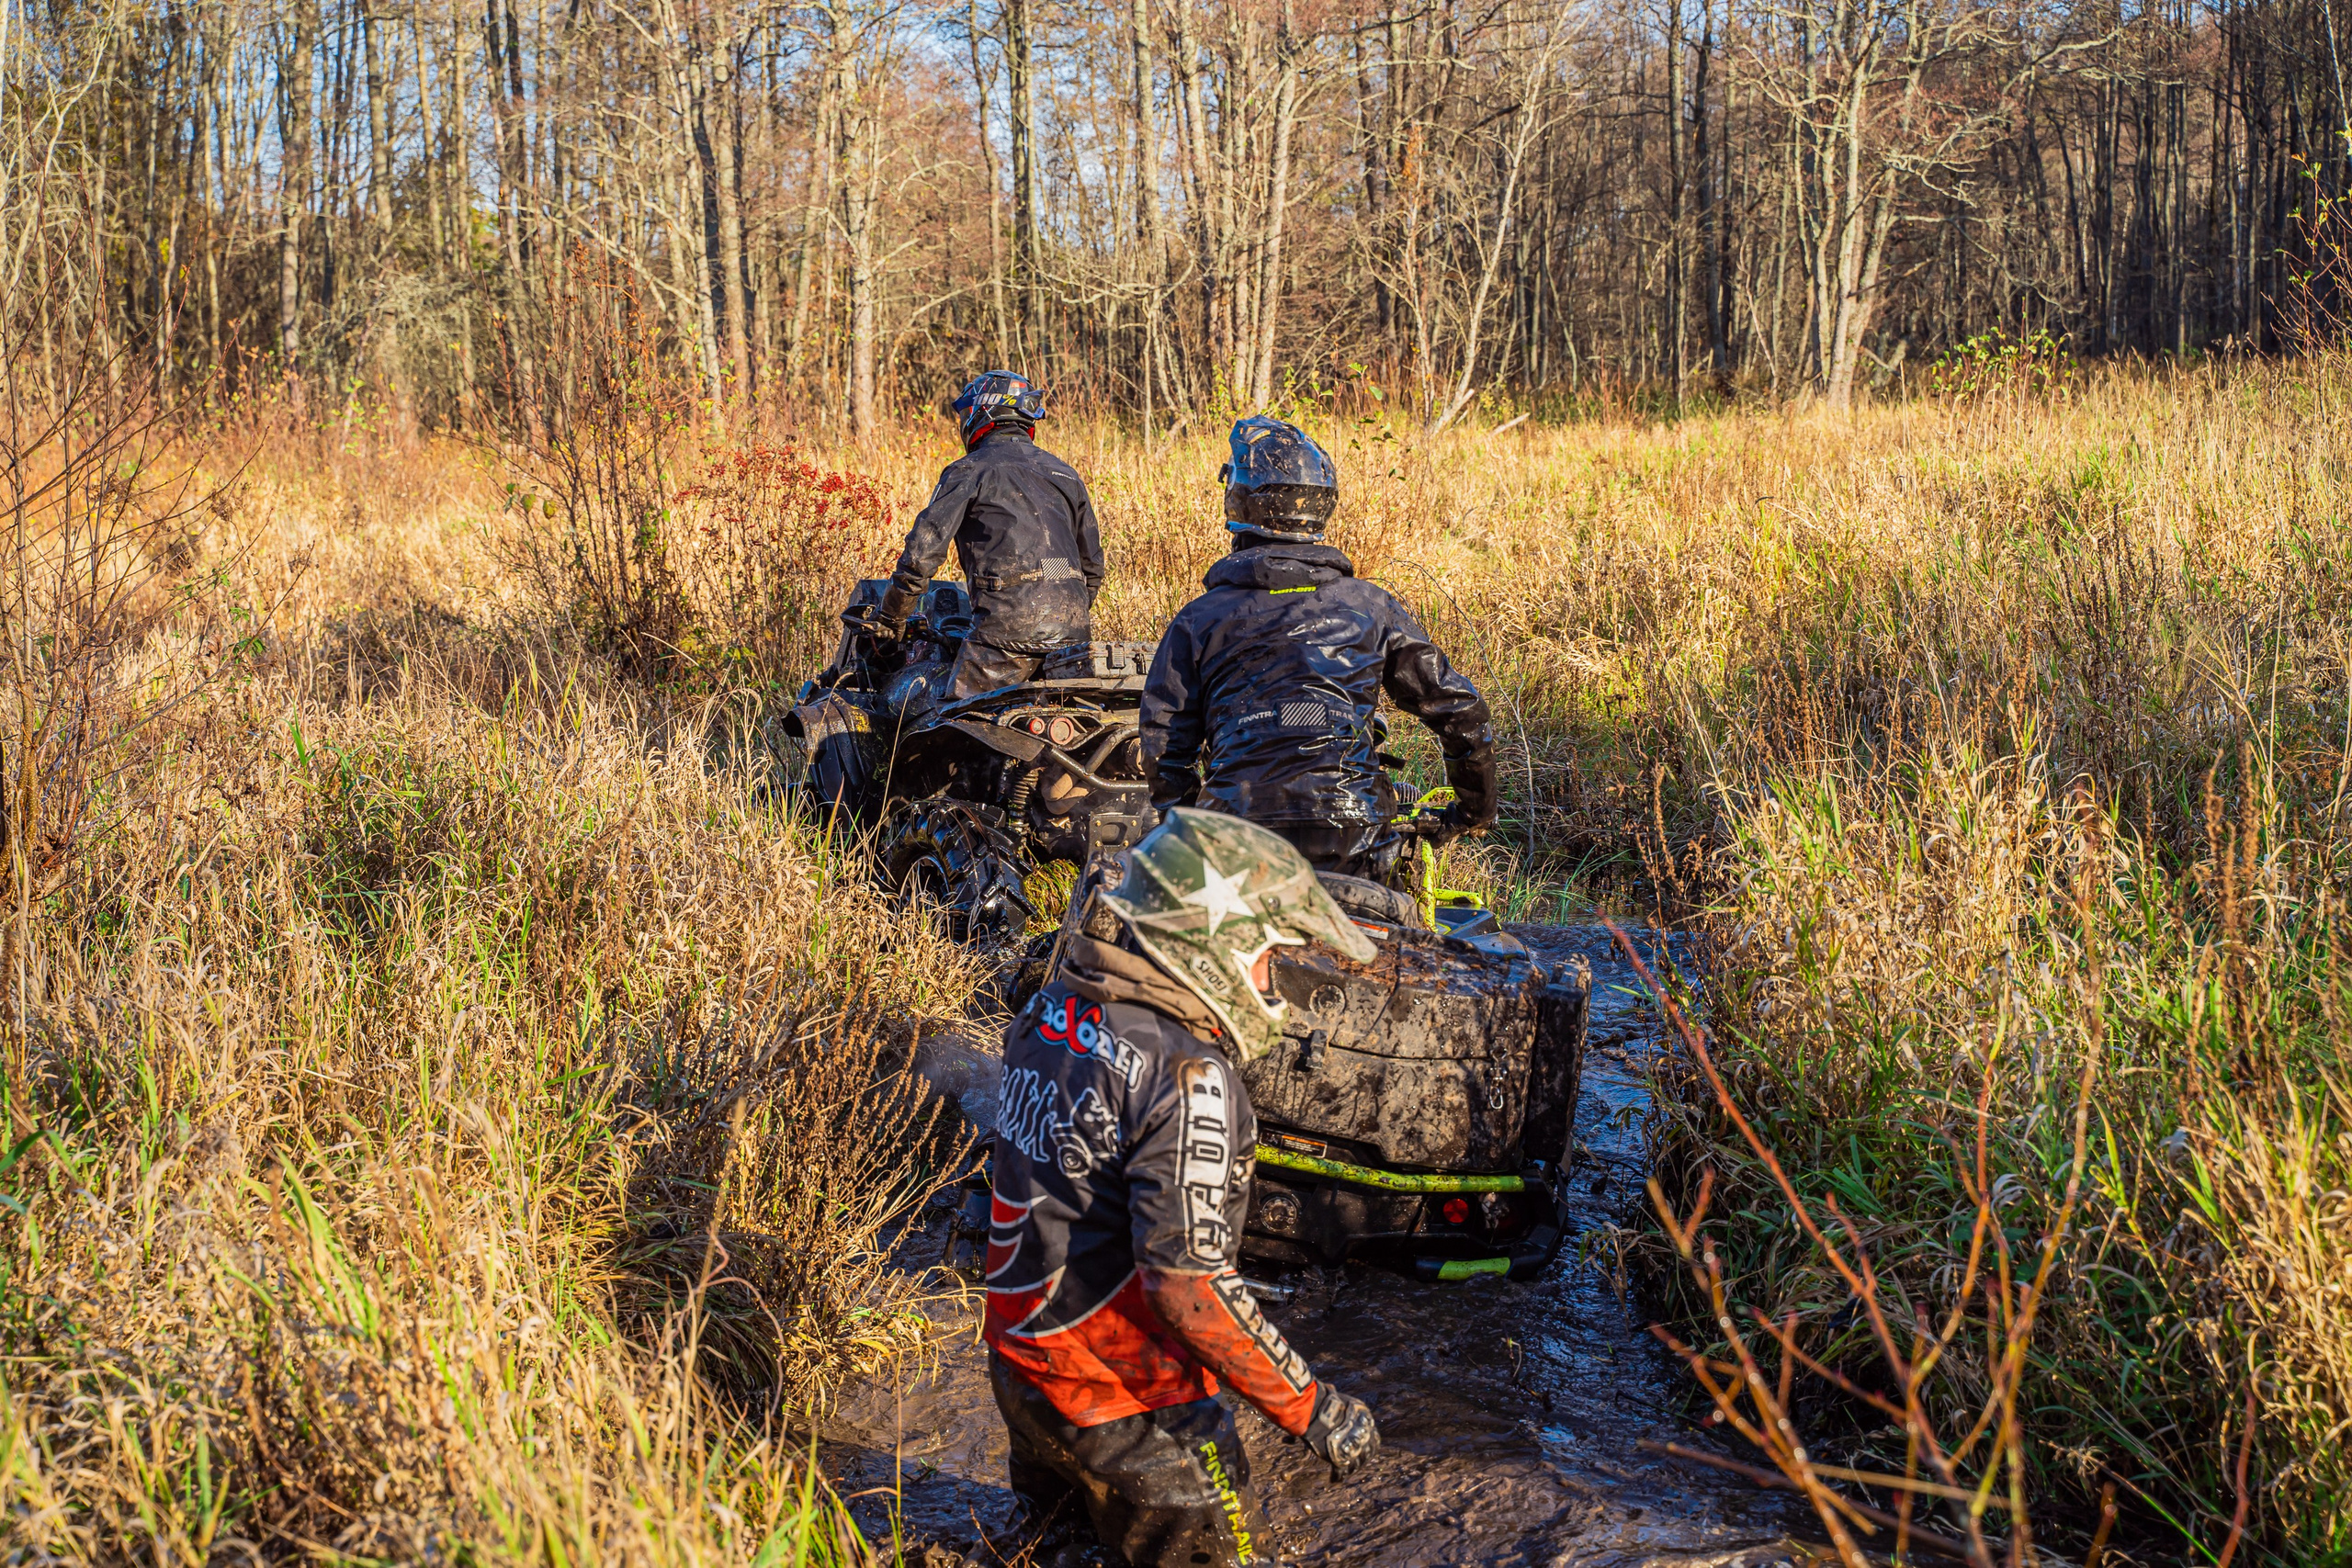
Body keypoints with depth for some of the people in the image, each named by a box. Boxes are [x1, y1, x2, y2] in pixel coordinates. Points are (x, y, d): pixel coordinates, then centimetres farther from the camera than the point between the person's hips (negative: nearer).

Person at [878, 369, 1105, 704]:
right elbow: (1093, 565, 25)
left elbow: (923, 550, -3)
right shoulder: (1067, 474, 22)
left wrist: (890, 614, 9)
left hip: (1009, 620, -7)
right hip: (1072, 626, 7)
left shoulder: (969, 470, 2)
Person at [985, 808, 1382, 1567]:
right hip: (1123, 1402, -8)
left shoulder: (1051, 1013, 0)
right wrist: (1310, 1407, -21)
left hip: (1022, 1360, 8)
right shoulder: (1187, 1077, -25)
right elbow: (1188, 1281, -28)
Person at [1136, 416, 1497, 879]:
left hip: (1238, 829, -1)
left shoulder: (1198, 620, 8)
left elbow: (1165, 749, 8)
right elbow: (1460, 710, 15)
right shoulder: (1371, 606, 12)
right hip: (1350, 838, 1)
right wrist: (1477, 806, 27)